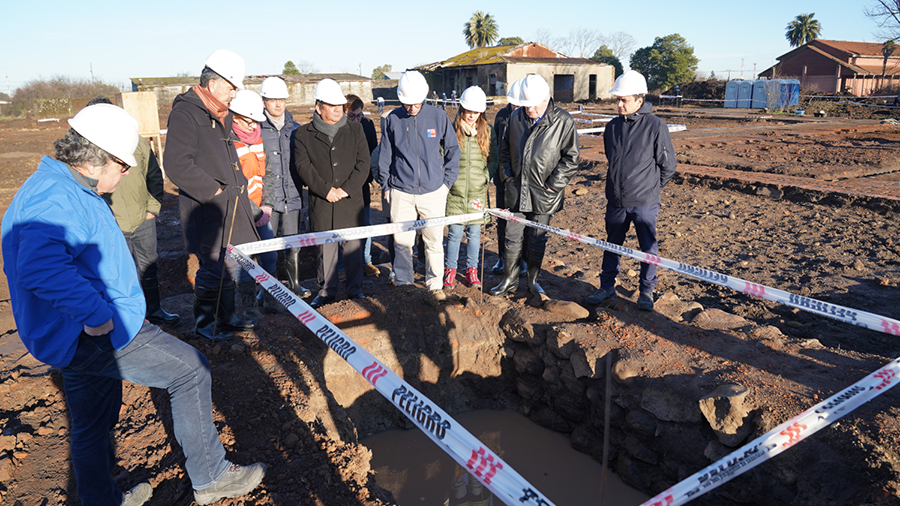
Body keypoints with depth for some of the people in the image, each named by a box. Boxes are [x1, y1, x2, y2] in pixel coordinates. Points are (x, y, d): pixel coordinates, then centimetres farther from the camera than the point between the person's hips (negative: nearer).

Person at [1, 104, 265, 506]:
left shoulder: (55, 188, 13)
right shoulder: (56, 198, -24)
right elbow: (38, 267, -41)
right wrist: (95, 312, -36)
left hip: (83, 336, 11)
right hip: (91, 337, -11)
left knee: (92, 426, 23)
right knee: (190, 370, -4)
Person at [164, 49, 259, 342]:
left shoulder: (223, 115, 15)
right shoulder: (185, 114, -14)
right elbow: (177, 166, -23)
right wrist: (214, 190, -18)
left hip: (231, 207, 9)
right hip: (207, 210, -9)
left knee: (229, 264, 16)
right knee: (214, 268, -1)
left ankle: (226, 316, 31)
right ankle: (204, 322, 18)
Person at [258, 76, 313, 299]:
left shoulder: (295, 129, 11)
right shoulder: (256, 129, -3)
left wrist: (301, 191, 15)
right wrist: (263, 199, -12)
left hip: (292, 196, 4)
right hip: (267, 198, -4)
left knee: (293, 243, 10)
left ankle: (294, 283, 25)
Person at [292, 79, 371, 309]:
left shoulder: (355, 129, 8)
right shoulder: (303, 134, 5)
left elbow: (363, 163, 2)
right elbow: (302, 166, -4)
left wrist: (346, 189, -9)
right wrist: (325, 189, -13)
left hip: (351, 201, 1)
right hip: (321, 204, 0)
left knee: (353, 247, 5)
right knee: (325, 248, 7)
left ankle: (355, 289, 19)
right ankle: (326, 291, 21)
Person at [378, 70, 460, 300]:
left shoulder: (438, 116, -1)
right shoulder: (392, 120, 1)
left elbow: (453, 150, 9)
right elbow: (385, 156, 11)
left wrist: (447, 181, 4)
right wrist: (386, 185, 9)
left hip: (433, 191, 0)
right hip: (401, 192, 0)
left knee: (434, 241, 6)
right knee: (402, 242, 3)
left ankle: (435, 285, 21)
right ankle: (402, 285, 18)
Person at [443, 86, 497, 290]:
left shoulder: (487, 131, 7)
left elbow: (493, 159, 14)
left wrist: (487, 177, 1)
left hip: (478, 191, 2)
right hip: (455, 190, -2)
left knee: (474, 232, 8)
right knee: (455, 232, 1)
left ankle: (472, 270, 23)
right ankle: (450, 270, 18)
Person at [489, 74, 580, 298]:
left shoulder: (563, 121, -8)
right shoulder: (516, 118, 5)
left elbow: (570, 158, -6)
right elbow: (505, 149, 17)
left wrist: (552, 185, -10)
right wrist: (508, 176, 7)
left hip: (543, 193, -3)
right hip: (516, 189, 3)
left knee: (537, 239, 9)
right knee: (512, 237, 8)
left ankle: (532, 280, 25)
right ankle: (509, 280, 22)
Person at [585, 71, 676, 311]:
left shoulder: (655, 126, -8)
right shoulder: (612, 127, 5)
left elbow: (668, 165, 0)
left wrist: (651, 188, 8)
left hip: (645, 202, -4)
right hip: (615, 200, 4)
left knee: (648, 248, 6)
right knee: (612, 244, 14)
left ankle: (646, 291, 21)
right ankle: (607, 286, 29)